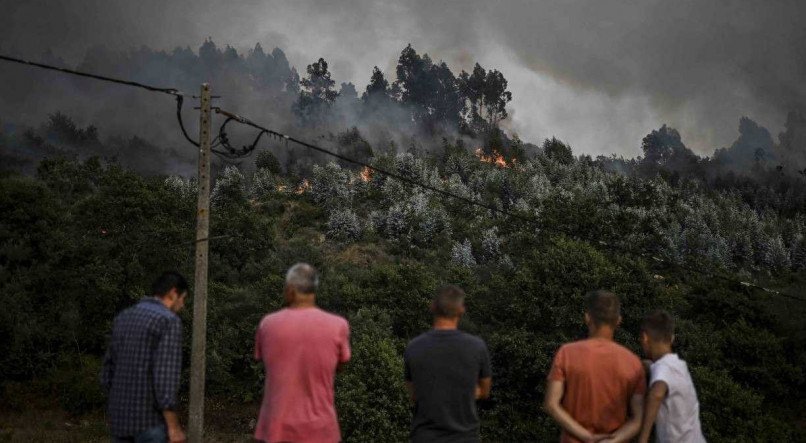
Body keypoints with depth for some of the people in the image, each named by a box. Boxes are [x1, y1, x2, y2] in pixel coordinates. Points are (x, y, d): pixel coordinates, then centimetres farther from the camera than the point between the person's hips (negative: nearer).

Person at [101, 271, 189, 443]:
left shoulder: (123, 318, 10)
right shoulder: (169, 322, -14)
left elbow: (108, 373, 14)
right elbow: (164, 377, -22)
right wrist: (174, 426, -17)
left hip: (120, 416, 7)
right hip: (150, 419, -7)